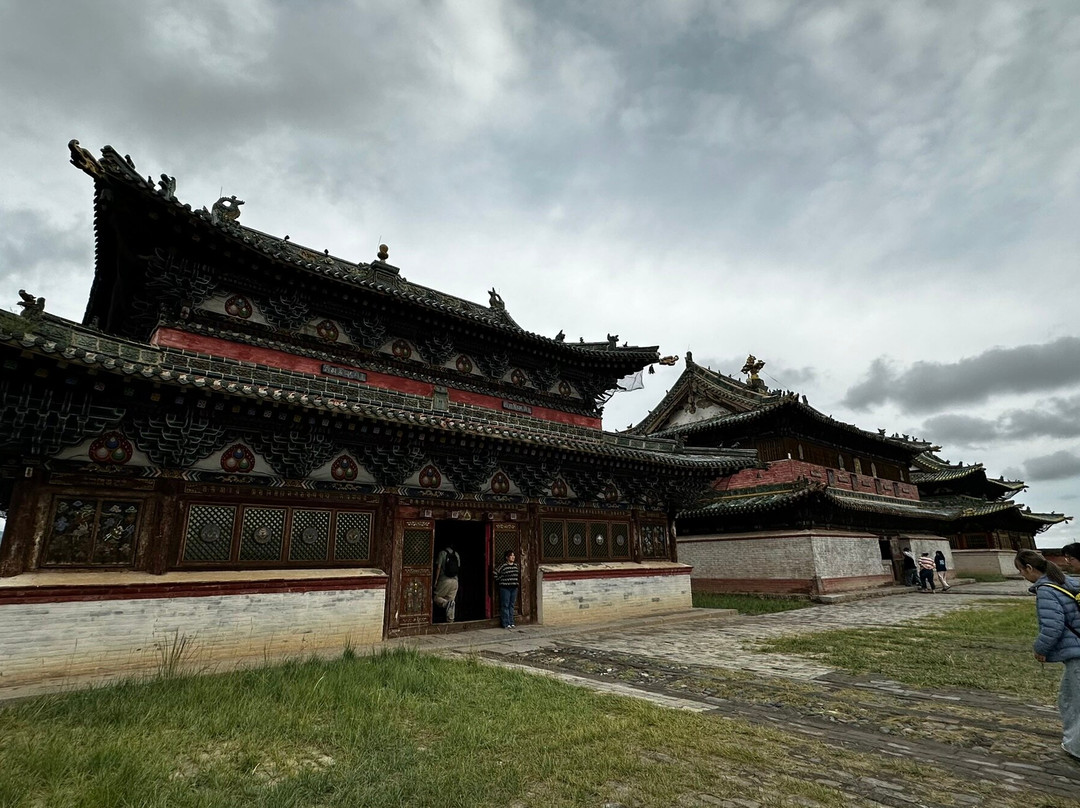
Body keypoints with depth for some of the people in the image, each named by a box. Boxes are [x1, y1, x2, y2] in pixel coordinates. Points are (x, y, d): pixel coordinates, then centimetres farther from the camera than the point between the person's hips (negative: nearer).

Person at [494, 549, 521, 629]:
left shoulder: (516, 565, 9)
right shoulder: (503, 566, -10)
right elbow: (495, 573, -7)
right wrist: (499, 581, -4)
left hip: (514, 587, 6)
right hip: (505, 588, -6)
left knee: (512, 605, 10)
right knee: (505, 605, -2)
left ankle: (511, 623, 17)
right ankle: (506, 624, 3)